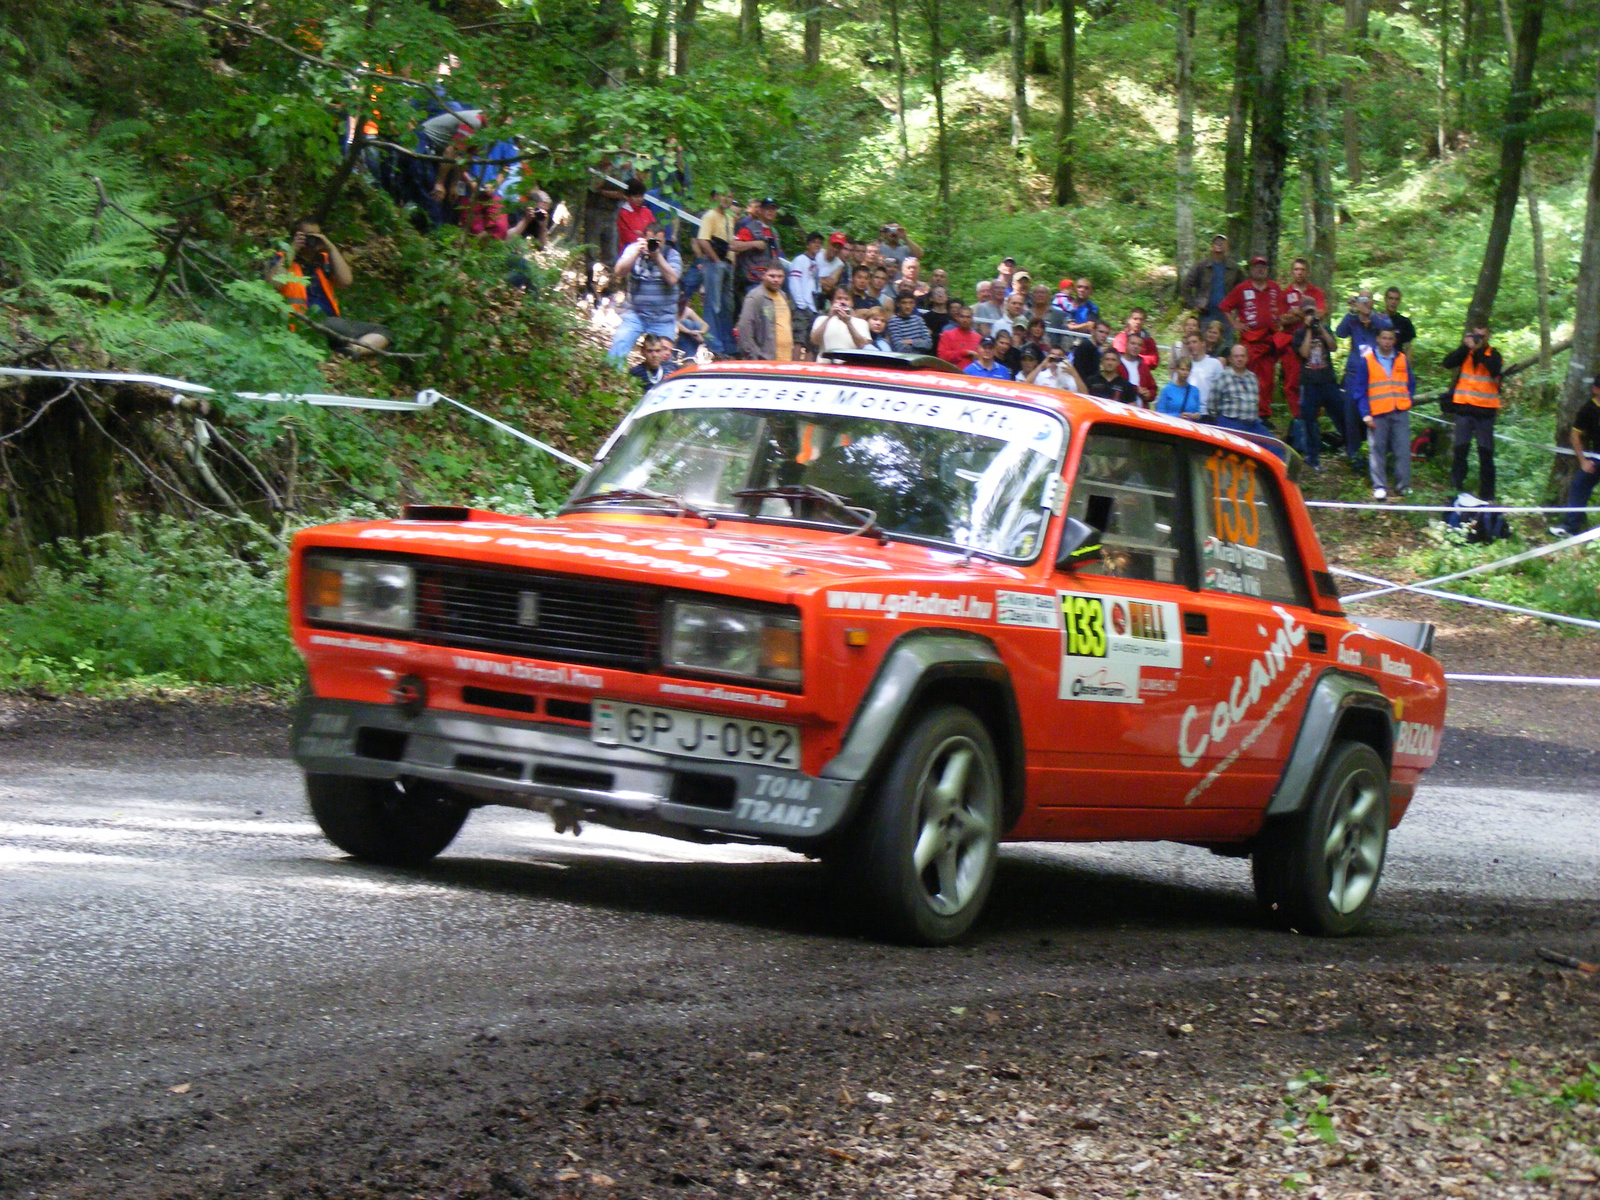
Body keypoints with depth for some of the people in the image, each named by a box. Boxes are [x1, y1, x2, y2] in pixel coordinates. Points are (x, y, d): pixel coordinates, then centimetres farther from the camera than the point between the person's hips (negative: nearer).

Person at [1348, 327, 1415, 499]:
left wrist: (1408, 401, 3)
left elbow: (1411, 384, 19)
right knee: (1377, 450, -2)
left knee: (1403, 450, 0)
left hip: (1400, 412, 2)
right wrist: (1365, 413, -6)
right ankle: (1379, 487, 4)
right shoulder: (1366, 360, 1)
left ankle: (1403, 485, 8)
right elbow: (1359, 389, 1)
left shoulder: (1402, 360, 11)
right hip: (1377, 414, -2)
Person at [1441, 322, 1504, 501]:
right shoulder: (1465, 353, 8)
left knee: (1486, 453, 2)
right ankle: (1456, 489, 7)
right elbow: (1447, 363, -7)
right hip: (1464, 408, 1)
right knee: (1460, 449, 2)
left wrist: (1479, 351, -21)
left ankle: (1487, 493, 6)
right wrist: (1465, 346, -15)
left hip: (1485, 410, -1)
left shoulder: (1493, 354, 3)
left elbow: (1496, 370, -17)